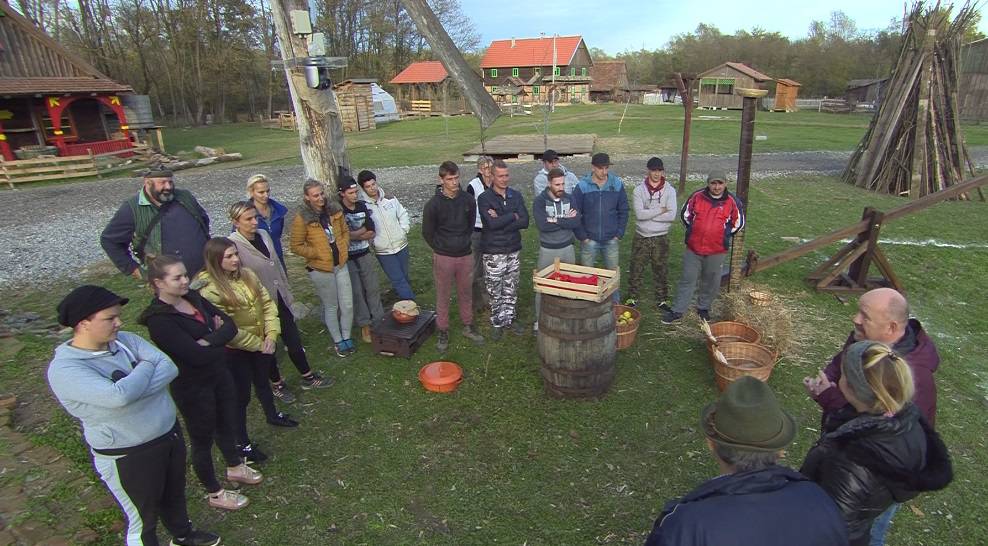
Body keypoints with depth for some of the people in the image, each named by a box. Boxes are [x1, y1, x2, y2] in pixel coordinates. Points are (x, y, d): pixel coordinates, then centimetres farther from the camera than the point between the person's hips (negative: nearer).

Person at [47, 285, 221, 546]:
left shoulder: (125, 339, -4)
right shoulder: (64, 369, -22)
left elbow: (169, 368, -14)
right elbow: (118, 395, -36)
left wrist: (132, 388, -27)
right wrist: (146, 368, -19)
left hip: (171, 433, 7)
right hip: (127, 456, -6)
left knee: (175, 494, 29)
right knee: (142, 519, 16)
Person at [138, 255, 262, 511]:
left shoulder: (193, 297, -2)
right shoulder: (159, 320, -25)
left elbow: (230, 324, -6)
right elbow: (197, 355, -30)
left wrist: (209, 341, -22)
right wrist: (219, 336, -14)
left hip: (219, 375, 7)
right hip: (193, 387, -7)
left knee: (227, 424, 25)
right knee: (203, 438, 14)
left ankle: (235, 467, 51)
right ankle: (214, 493, 36)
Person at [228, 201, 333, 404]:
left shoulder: (263, 235, 0)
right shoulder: (232, 245, -20)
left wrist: (288, 293, 14)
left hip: (280, 300, 6)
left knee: (294, 341, 15)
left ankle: (308, 377, 32)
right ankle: (277, 384, 35)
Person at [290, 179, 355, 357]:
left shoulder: (334, 209, -2)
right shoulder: (302, 218, -15)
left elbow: (345, 231, 12)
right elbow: (296, 245, -10)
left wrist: (344, 247, -3)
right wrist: (318, 253, -16)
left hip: (341, 264, 4)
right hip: (320, 269, -4)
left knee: (348, 304, 8)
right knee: (331, 306, 11)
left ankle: (347, 337, 29)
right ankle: (338, 341, 28)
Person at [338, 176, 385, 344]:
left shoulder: (362, 206, 2)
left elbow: (371, 232, -1)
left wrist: (354, 234, -13)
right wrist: (362, 231, -12)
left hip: (364, 254, 4)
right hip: (348, 257, -4)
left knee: (373, 288, 7)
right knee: (357, 292, 3)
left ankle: (379, 321, 19)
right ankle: (365, 325, 15)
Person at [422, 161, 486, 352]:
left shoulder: (468, 200, -2)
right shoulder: (433, 204, -12)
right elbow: (427, 233, -3)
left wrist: (464, 242, 8)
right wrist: (442, 249, 0)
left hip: (465, 255, 3)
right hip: (443, 257, -3)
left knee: (466, 293, 15)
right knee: (443, 296, 8)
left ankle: (468, 326, 32)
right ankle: (443, 332, 23)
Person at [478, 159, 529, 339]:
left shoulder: (516, 195, 3)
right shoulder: (484, 199, -8)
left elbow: (525, 222, -8)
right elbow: (492, 223, -22)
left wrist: (501, 221, -17)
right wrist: (513, 216, -12)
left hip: (514, 249, 4)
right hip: (493, 252, -3)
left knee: (511, 289, 14)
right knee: (494, 290, 6)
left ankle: (511, 318, 30)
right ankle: (497, 322, 22)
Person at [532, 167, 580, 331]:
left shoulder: (569, 199, 0)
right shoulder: (539, 201, -12)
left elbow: (576, 222, -12)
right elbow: (543, 225, -26)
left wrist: (556, 221, -20)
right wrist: (566, 220, -18)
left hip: (567, 248, 4)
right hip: (547, 250, -3)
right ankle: (539, 319, 22)